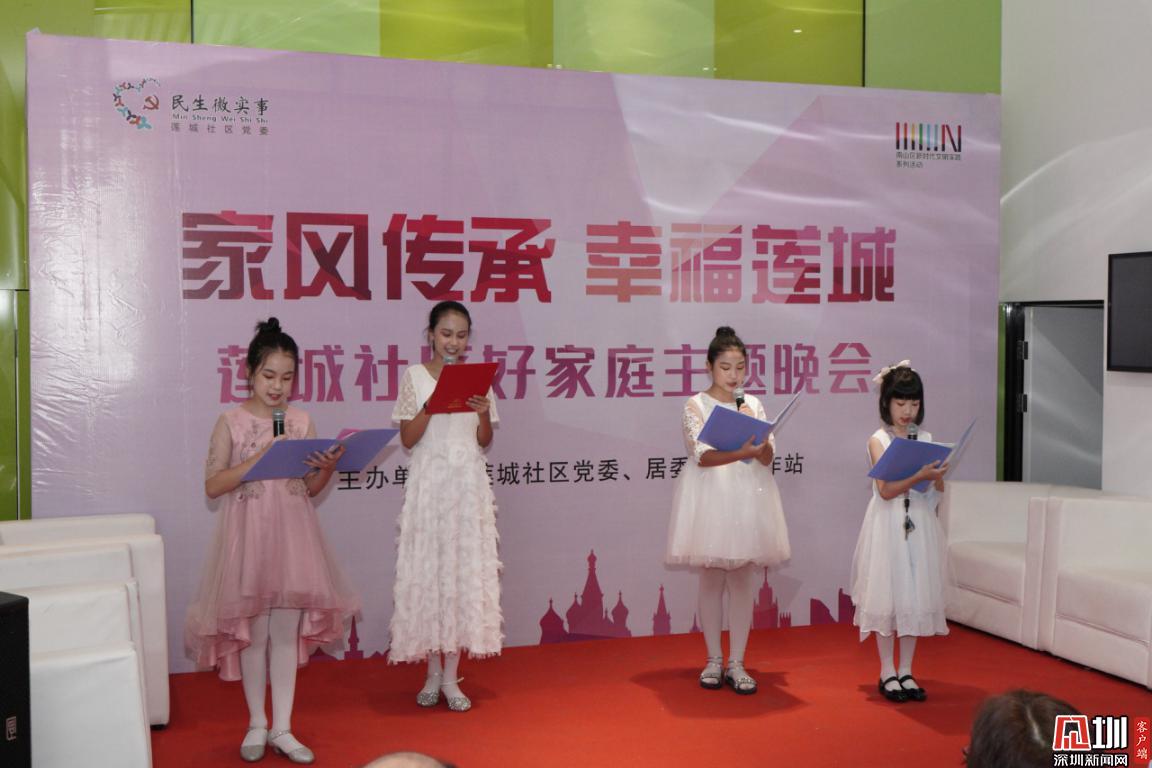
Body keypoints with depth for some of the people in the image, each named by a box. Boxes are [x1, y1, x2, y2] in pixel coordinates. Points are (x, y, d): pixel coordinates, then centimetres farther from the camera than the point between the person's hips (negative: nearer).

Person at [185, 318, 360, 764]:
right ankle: (256, 725, 22)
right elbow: (212, 486, -9)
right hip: (250, 535, -2)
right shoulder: (231, 422, -4)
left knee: (288, 631, 5)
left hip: (293, 535, 2)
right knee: (254, 632, 6)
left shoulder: (301, 421, 5)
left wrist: (329, 468, -12)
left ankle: (282, 728, 16)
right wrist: (260, 458, -19)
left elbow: (311, 488, 9)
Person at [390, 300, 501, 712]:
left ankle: (451, 676, 8)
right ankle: (433, 672, 14)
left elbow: (484, 442, 9)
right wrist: (432, 405, -16)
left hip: (469, 485, 2)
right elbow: (407, 439, -2)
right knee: (427, 570, 0)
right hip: (429, 482, -2)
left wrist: (484, 415, -10)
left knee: (465, 570, 0)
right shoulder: (415, 376, 2)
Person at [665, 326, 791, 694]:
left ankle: (736, 663, 11)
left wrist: (759, 440, -18)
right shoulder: (696, 405, -2)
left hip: (749, 497, 3)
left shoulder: (754, 405, 9)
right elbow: (702, 456, -14)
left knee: (744, 581, 3)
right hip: (711, 496, -3)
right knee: (711, 580, 4)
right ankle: (713, 661, 17)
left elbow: (767, 457, 4)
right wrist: (741, 452, -28)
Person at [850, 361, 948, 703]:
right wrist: (918, 476, -25)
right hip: (889, 525, -4)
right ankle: (887, 672, 12)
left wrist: (937, 474, -14)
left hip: (919, 525, 4)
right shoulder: (879, 440, -5)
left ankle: (905, 672, 17)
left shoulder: (925, 439, 8)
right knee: (887, 596, 1)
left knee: (914, 597, 7)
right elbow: (886, 490, -13)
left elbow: (938, 488, 7)